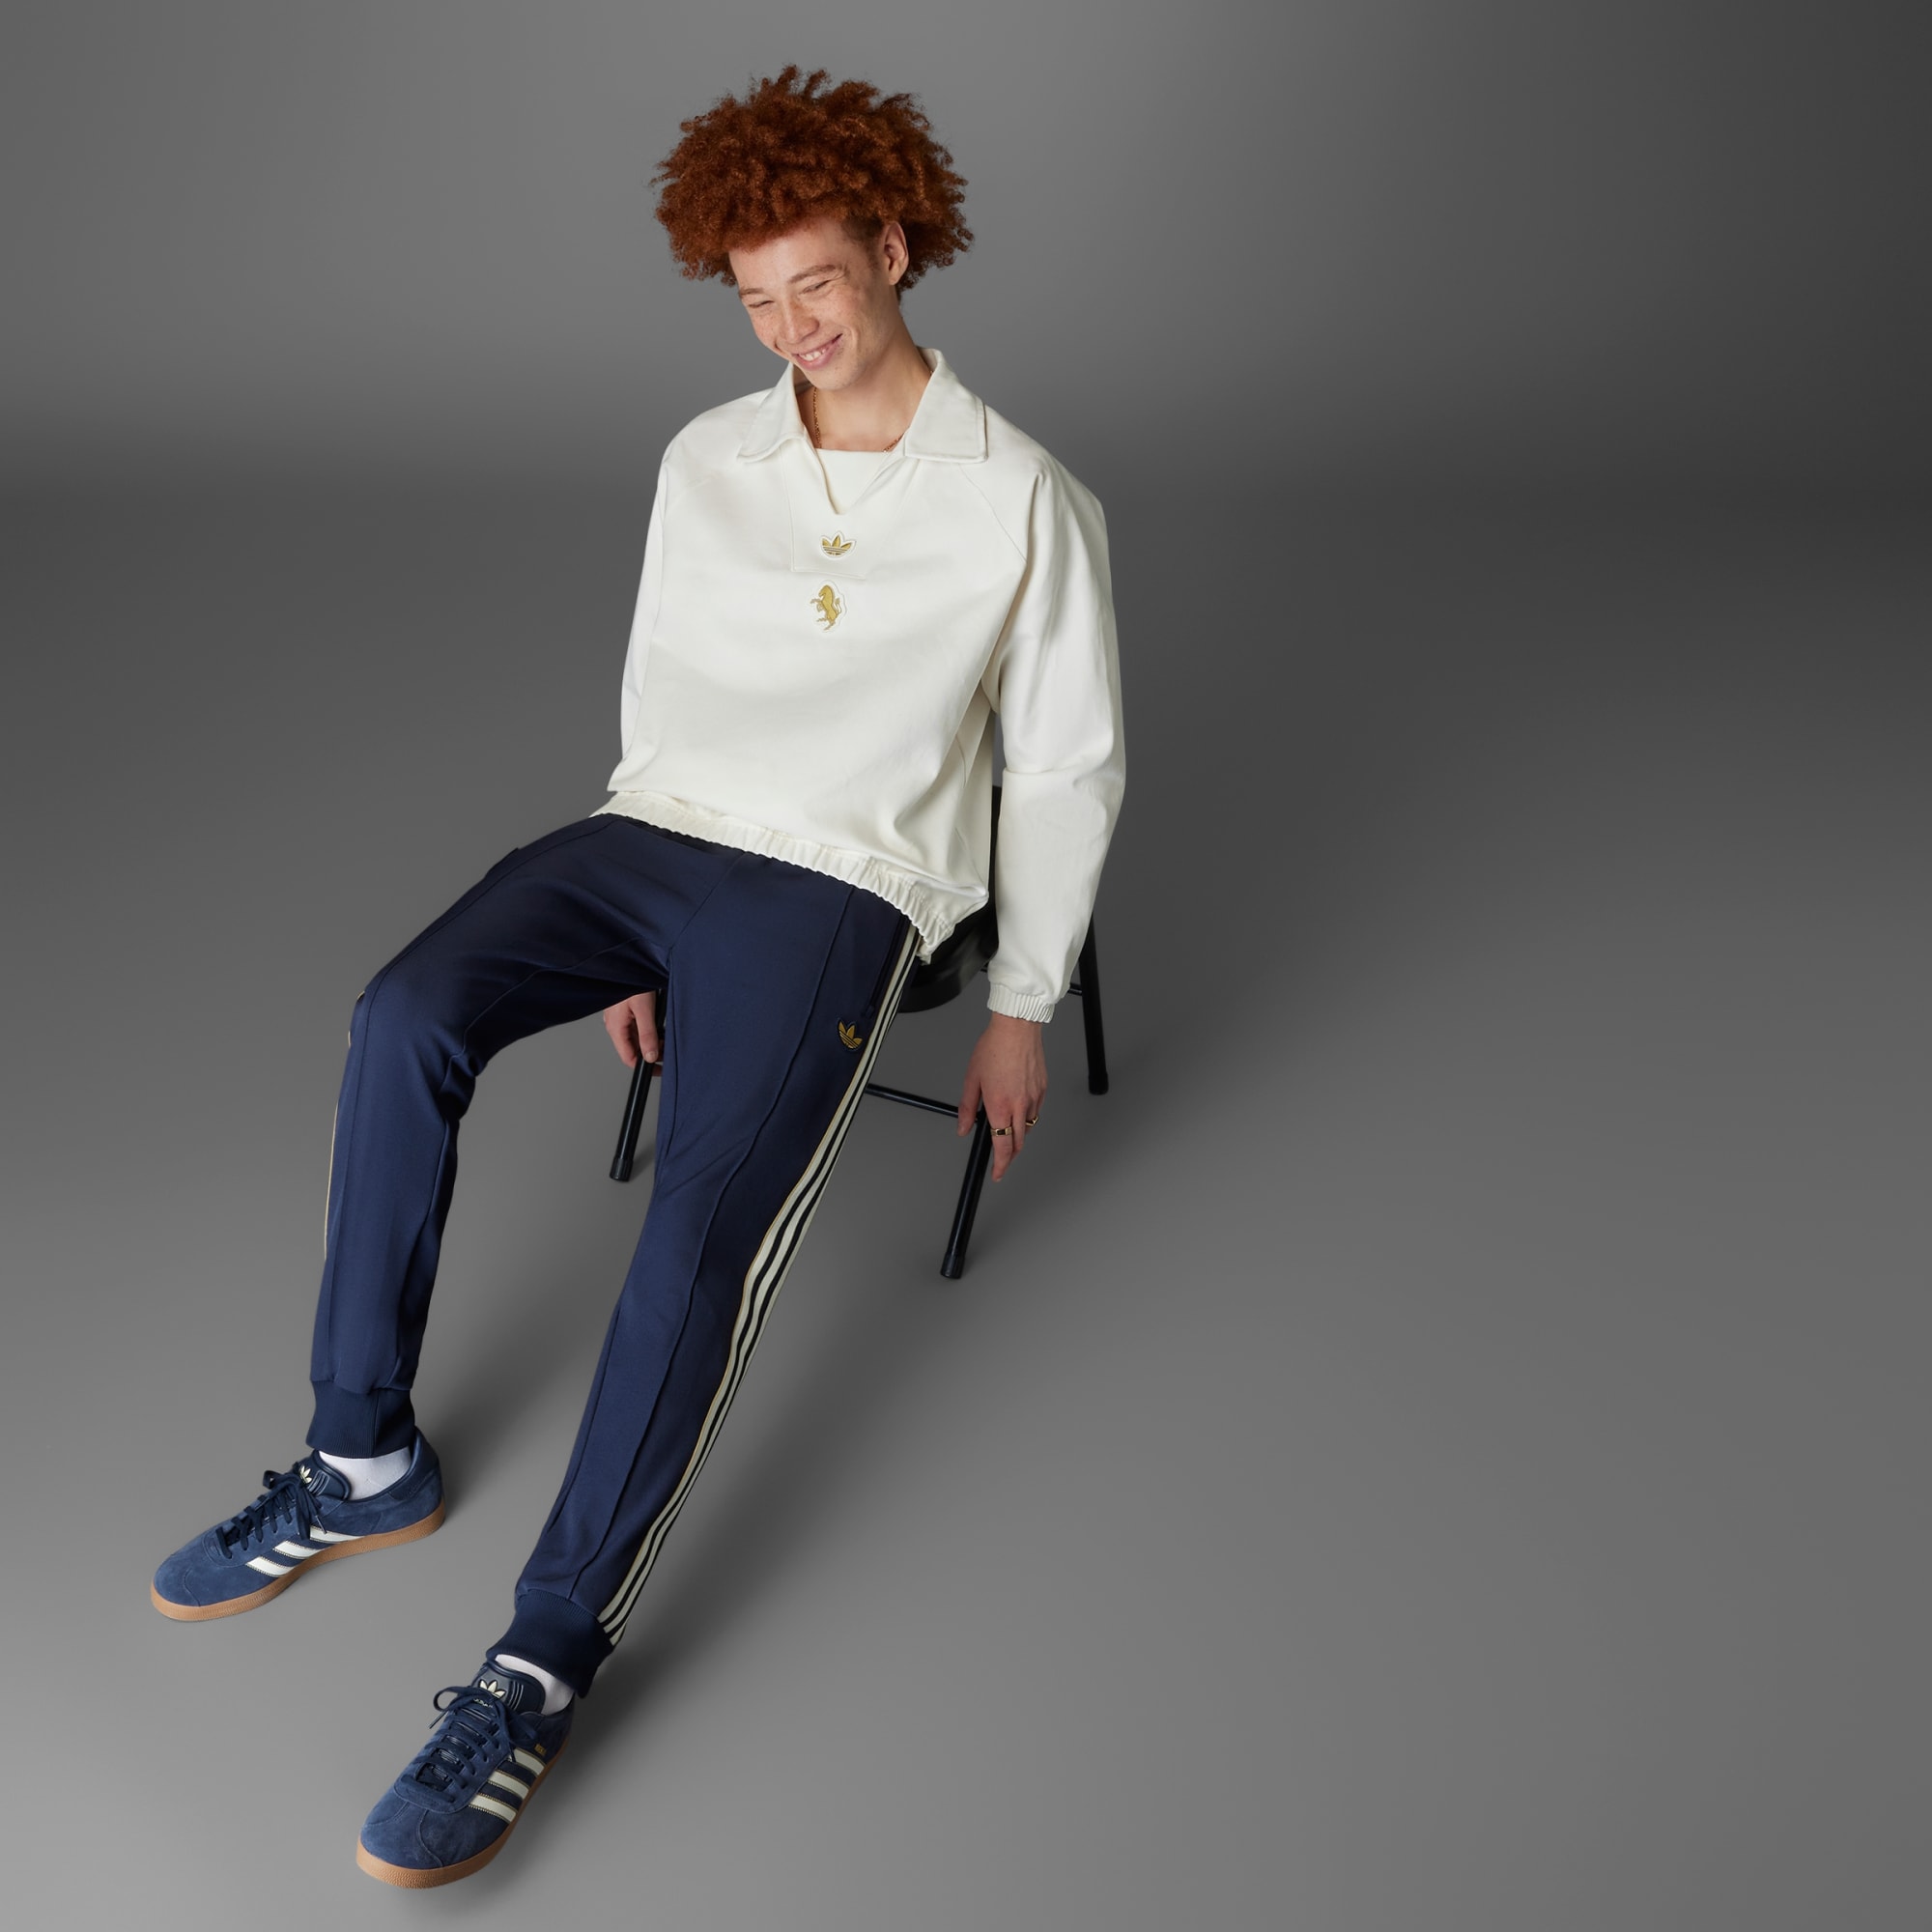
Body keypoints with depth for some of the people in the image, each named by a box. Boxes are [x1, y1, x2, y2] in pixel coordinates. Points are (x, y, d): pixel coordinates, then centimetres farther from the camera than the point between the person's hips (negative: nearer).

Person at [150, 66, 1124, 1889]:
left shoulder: (1022, 502, 1)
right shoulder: (705, 461, 14)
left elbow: (1067, 770, 5)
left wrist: (1021, 1006, 4)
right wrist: (632, 944, 14)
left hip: (837, 878, -4)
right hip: (654, 827, 5)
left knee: (710, 1218, -27)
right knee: (406, 1015, -23)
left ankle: (545, 1661, -18)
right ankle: (363, 1460, -7)